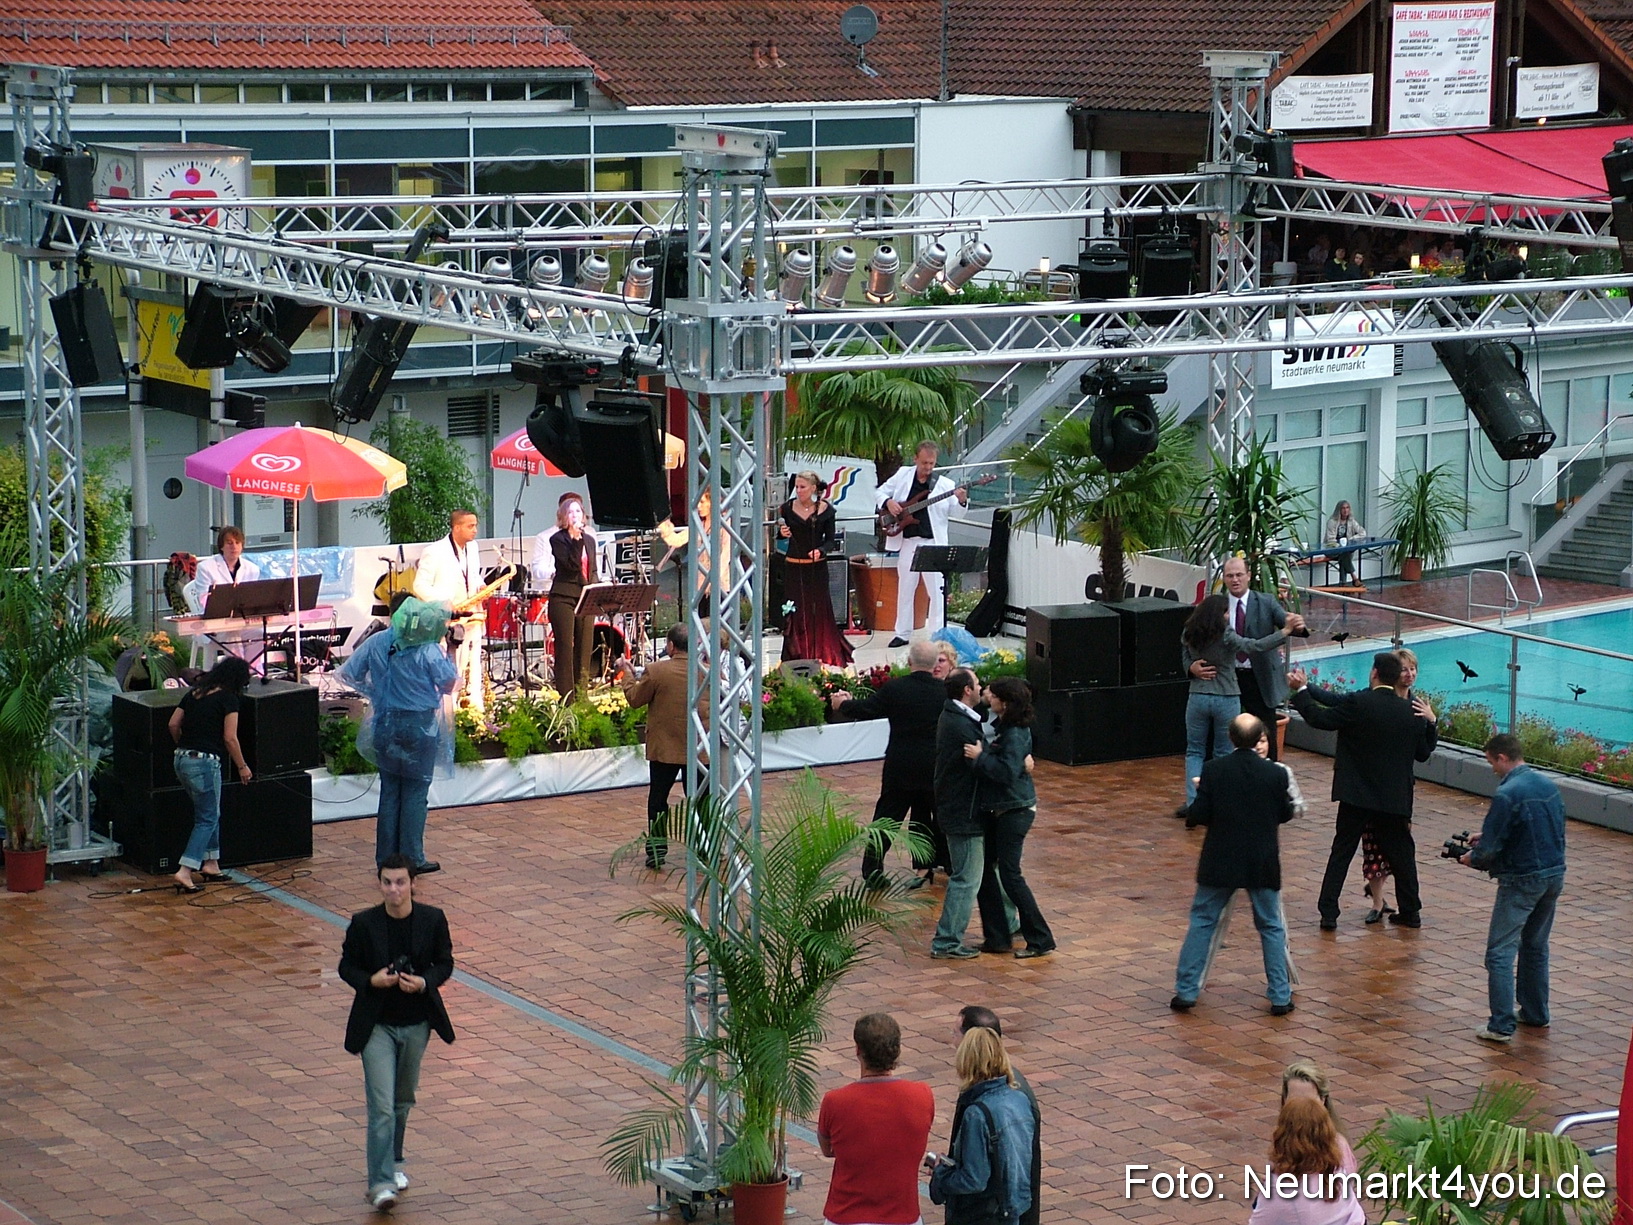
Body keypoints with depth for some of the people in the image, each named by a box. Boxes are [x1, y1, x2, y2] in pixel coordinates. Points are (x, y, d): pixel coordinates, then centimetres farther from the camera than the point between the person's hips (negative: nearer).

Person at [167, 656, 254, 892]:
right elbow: (230, 738, -10)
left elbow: (173, 724, 10)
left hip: (182, 759, 7)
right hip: (204, 762, -7)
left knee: (210, 813, 22)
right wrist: (242, 767, 1)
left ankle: (211, 863, 23)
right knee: (207, 819, -1)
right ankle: (185, 871, -13)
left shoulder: (194, 693, 13)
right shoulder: (228, 698, -6)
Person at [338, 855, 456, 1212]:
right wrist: (370, 980, -21)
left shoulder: (433, 920, -5)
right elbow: (347, 967, -1)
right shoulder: (363, 924, -10)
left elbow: (445, 964, 3)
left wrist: (425, 982, -18)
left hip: (417, 1024, 3)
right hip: (376, 1025, -3)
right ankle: (381, 1183, -11)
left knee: (403, 1101, 19)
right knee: (381, 1106, -11)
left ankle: (393, 1163, 41)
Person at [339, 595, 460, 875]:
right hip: (420, 725, -4)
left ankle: (386, 860, 14)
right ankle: (412, 859, 5)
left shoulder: (376, 643, -2)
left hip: (386, 724, 4)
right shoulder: (428, 649, -14)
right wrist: (448, 654, 4)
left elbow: (348, 673, 2)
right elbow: (448, 683, -12)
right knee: (415, 793, 5)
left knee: (389, 791, 12)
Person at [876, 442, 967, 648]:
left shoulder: (944, 484, 0)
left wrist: (961, 501, -28)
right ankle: (903, 633, 18)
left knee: (936, 591, -3)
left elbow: (952, 512, -7)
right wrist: (888, 502, -6)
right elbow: (881, 491, 15)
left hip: (933, 544, -2)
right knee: (905, 589, 10)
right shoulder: (903, 475, 6)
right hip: (907, 542, 2)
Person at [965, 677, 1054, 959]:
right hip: (997, 808, 10)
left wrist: (980, 757, -24)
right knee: (987, 866, 18)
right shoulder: (1003, 726, 7)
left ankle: (1040, 940, -1)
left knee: (1010, 873, -7)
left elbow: (1008, 771, -30)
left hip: (1014, 810, -10)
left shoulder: (1014, 735, -22)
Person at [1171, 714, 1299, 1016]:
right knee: (1271, 927, 13)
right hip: (1262, 864, 0)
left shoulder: (1213, 770, -11)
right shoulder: (1276, 773, -10)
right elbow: (1285, 814, 2)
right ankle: (1280, 997, 11)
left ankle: (1186, 991, 11)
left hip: (1220, 861, 0)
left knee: (1202, 922, 12)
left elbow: (1198, 816, -9)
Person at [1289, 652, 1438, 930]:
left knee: (1341, 852, 4)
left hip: (1356, 795, -3)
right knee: (1401, 854, 16)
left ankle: (1328, 914, 0)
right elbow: (1423, 753, 10)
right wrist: (1431, 723, 21)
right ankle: (1411, 913, 23)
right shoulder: (1412, 712, 0)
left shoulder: (1357, 703, -13)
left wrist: (1301, 690, 4)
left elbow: (1320, 718, -9)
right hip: (1395, 798, 3)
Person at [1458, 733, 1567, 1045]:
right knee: (1536, 946, 22)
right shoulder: (1548, 785, 6)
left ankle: (1501, 1025, -7)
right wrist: (1486, 838, 16)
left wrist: (1471, 858, 4)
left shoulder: (1507, 794, -20)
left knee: (1500, 951, -3)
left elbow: (1489, 850, -19)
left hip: (1522, 881, -8)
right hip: (1555, 875, 8)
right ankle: (1535, 1014, 30)